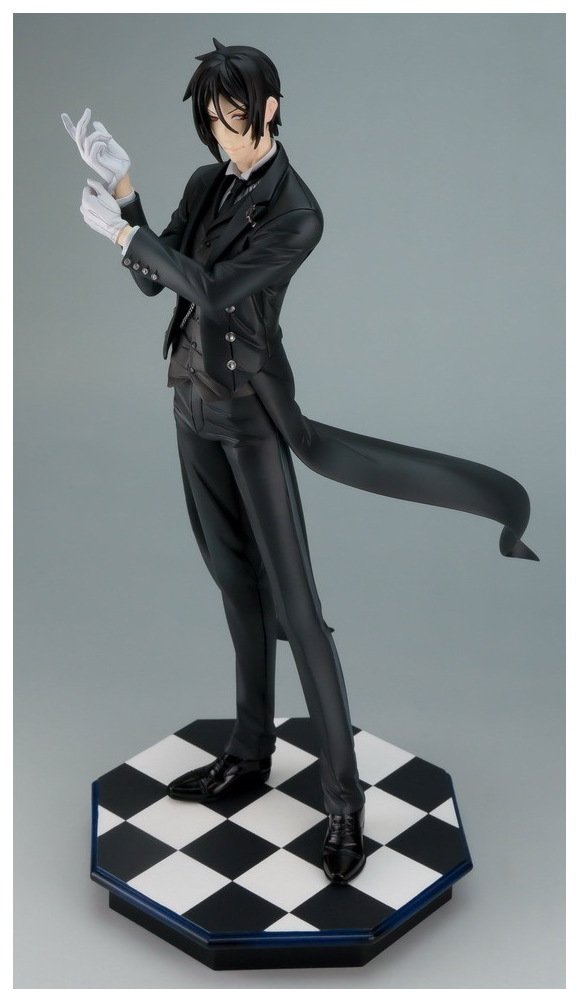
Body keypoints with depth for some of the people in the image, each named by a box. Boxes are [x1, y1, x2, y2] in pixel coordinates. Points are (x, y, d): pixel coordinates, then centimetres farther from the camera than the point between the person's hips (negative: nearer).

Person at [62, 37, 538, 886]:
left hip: (250, 411, -7)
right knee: (237, 584, 15)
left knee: (294, 606, -6)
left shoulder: (295, 212, -13)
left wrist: (123, 230, -14)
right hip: (194, 402, 7)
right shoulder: (206, 185, 8)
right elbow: (153, 281, 3)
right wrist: (122, 189, -9)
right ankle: (252, 751, 28)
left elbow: (212, 288, -20)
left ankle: (344, 797, -1)